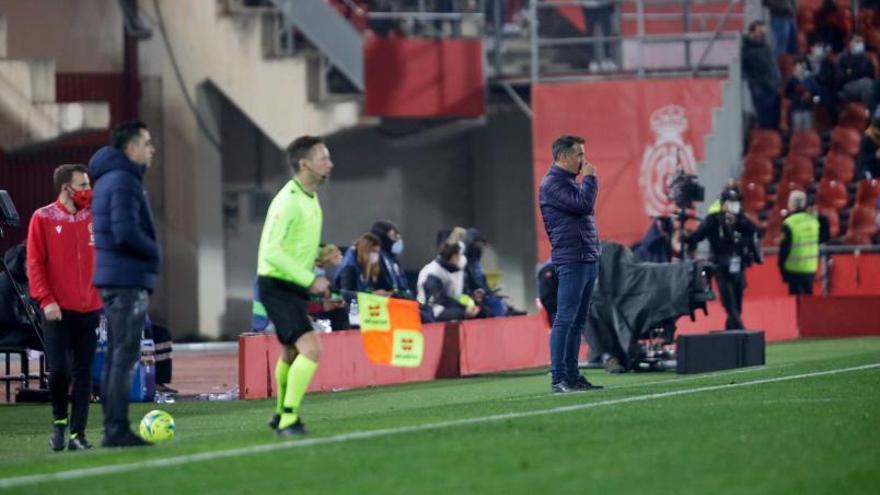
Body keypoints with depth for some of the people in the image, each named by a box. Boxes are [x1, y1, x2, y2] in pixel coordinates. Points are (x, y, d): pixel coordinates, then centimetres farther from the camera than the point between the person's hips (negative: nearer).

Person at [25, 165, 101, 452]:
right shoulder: (43, 218, 0)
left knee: (83, 373, 1)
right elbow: (35, 264, -4)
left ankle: (77, 434, 4)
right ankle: (59, 421, 14)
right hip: (59, 310, -3)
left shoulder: (93, 217, 9)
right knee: (59, 370, -9)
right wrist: (46, 300, -12)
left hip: (90, 309, 3)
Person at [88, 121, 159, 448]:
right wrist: (154, 252, -7)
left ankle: (113, 429, 14)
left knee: (116, 356, 11)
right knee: (125, 357, -9)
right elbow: (126, 233, -23)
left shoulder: (108, 178, 18)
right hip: (128, 279, -10)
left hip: (113, 280, 10)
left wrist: (148, 252, 13)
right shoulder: (123, 180, -13)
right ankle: (118, 430, -11)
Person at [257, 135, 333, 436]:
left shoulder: (311, 198, 10)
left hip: (295, 287, 10)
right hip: (278, 286, -10)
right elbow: (271, 251, -26)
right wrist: (311, 280, -25)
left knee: (292, 352, 23)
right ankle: (288, 420, -17)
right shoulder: (288, 200, -20)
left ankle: (280, 414, 40)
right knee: (311, 347, -21)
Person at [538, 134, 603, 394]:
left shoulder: (570, 181, 21)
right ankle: (558, 378, -12)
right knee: (565, 319, -11)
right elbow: (583, 204, -19)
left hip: (588, 259, 10)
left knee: (578, 320, 10)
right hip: (571, 260, -10)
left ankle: (571, 375, 13)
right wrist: (590, 178, -6)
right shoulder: (552, 183, -10)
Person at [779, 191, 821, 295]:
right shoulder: (814, 221, 1)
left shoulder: (789, 223, -15)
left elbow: (784, 248, -11)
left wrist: (782, 270, -3)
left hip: (794, 270, -5)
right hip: (811, 269, 5)